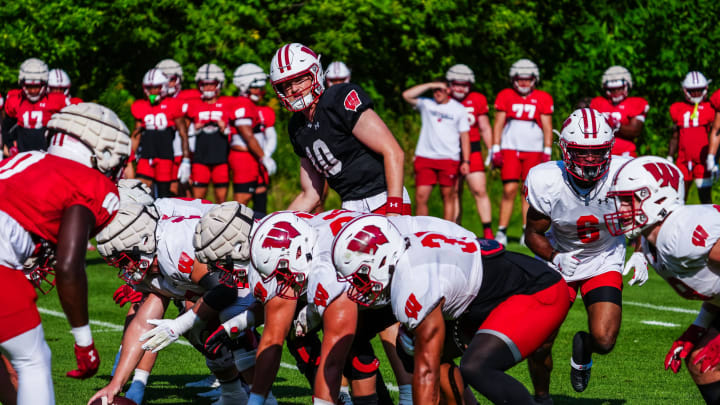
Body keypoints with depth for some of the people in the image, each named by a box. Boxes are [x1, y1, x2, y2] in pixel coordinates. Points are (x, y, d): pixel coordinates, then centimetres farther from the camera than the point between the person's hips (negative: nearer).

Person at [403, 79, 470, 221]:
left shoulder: (459, 109, 7)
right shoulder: (426, 104, 8)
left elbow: (464, 136, 7)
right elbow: (407, 95, -6)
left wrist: (466, 161, 0)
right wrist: (430, 85, -8)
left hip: (449, 159, -1)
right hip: (425, 156, 1)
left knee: (448, 197, 1)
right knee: (421, 197, -5)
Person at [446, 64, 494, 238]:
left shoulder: (477, 101, 5)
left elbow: (485, 129, 11)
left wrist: (491, 151, 7)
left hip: (472, 150, 0)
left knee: (480, 191, -9)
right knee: (454, 194, 4)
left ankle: (488, 231, -7)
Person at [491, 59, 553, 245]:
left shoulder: (542, 99, 6)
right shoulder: (505, 96, 7)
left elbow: (547, 128, 7)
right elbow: (498, 124, 8)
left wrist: (547, 152, 0)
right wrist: (496, 150, 1)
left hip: (533, 151, 1)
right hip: (510, 149, 0)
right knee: (509, 190, -9)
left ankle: (527, 232, 4)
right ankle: (501, 231, -4)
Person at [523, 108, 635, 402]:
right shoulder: (546, 182, -24)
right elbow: (533, 234, -9)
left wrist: (639, 254, -13)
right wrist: (555, 258, -26)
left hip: (604, 263, 0)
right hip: (559, 260, 0)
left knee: (604, 341, -18)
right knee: (539, 346, -3)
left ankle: (583, 350, 22)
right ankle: (541, 396, 30)